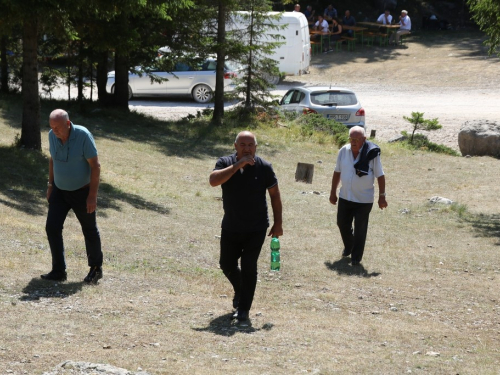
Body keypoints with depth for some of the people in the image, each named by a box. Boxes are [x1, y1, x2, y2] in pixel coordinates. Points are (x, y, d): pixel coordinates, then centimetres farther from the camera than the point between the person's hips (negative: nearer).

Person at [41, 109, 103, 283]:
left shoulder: (83, 135, -24)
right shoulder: (52, 135, -8)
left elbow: (95, 166, -19)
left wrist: (93, 195, -21)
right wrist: (50, 184, 12)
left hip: (82, 192, -5)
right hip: (60, 190, 5)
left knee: (89, 230, 11)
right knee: (52, 227, -7)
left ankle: (96, 269, 28)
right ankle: (58, 271, 0)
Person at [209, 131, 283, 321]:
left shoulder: (263, 167, -7)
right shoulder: (225, 163, -6)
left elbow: (274, 195, 0)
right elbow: (213, 180, -25)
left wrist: (278, 223, -1)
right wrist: (238, 165, -29)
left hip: (256, 229, -2)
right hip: (230, 227, 3)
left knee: (249, 267, -6)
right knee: (227, 264, 13)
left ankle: (243, 308, 5)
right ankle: (240, 291, 42)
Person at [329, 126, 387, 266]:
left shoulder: (372, 154, -15)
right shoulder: (343, 151, -4)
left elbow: (380, 176, -8)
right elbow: (337, 172, 7)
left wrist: (382, 196, -7)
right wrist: (333, 193, 11)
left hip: (364, 200, -4)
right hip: (345, 197, 4)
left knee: (360, 229, 3)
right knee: (342, 223, 15)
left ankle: (356, 257, 17)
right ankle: (348, 246, 43)